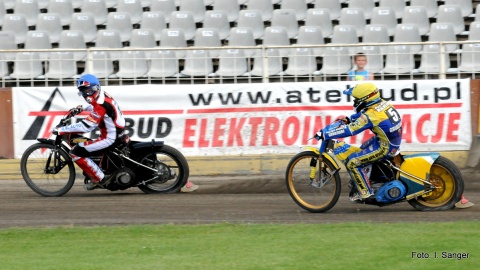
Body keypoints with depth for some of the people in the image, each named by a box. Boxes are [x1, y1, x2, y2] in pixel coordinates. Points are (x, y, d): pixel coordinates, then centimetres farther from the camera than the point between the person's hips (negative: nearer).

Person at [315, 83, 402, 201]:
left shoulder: (371, 116, -25)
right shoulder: (382, 103, 0)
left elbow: (349, 130, -26)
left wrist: (324, 134, -21)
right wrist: (349, 119, 16)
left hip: (385, 147, -10)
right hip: (393, 141, 10)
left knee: (352, 162, -9)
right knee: (361, 150, 27)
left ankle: (365, 192, 0)